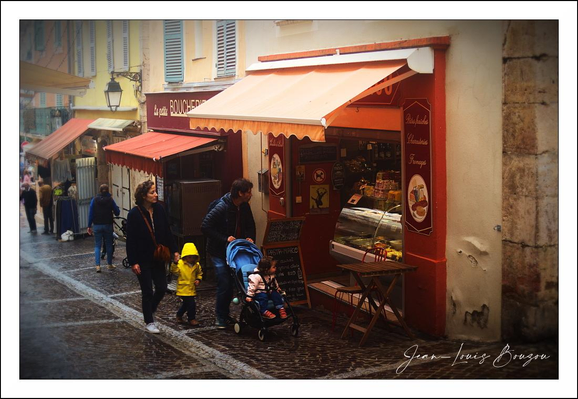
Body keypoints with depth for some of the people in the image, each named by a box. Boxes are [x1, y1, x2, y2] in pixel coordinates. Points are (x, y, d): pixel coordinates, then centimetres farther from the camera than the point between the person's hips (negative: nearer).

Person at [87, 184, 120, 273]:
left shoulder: (94, 200, -3)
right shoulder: (110, 200, -5)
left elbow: (91, 214, -4)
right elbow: (117, 212, -2)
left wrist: (89, 226, 1)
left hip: (97, 226, 0)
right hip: (108, 225, 0)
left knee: (97, 246, 4)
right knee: (109, 245, 12)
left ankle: (98, 266, -6)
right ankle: (110, 265, 18)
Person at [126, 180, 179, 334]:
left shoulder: (159, 209, -1)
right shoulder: (134, 214, -15)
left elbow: (167, 232, 8)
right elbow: (130, 240, -13)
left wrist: (174, 251, 5)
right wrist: (133, 262, -15)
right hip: (143, 260, -5)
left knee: (162, 288, 8)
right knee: (147, 291, 3)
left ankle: (149, 311, 35)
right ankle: (149, 322, 19)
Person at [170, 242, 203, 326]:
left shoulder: (197, 265, 4)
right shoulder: (180, 264, -11)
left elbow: (199, 273, 17)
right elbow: (174, 271, -20)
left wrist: (198, 279, 0)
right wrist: (175, 263, -33)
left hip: (192, 289, 6)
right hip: (183, 289, -6)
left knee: (186, 304, 20)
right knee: (191, 304, -12)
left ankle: (179, 315, 40)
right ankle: (191, 319, 4)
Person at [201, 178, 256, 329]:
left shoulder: (244, 207, 0)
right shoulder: (222, 207, -24)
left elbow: (250, 225, 16)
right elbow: (205, 227, -26)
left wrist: (250, 238, -5)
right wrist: (224, 239, -26)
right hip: (219, 252, -7)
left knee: (230, 284, 10)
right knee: (224, 284, -10)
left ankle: (225, 315, 24)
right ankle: (220, 318, 4)